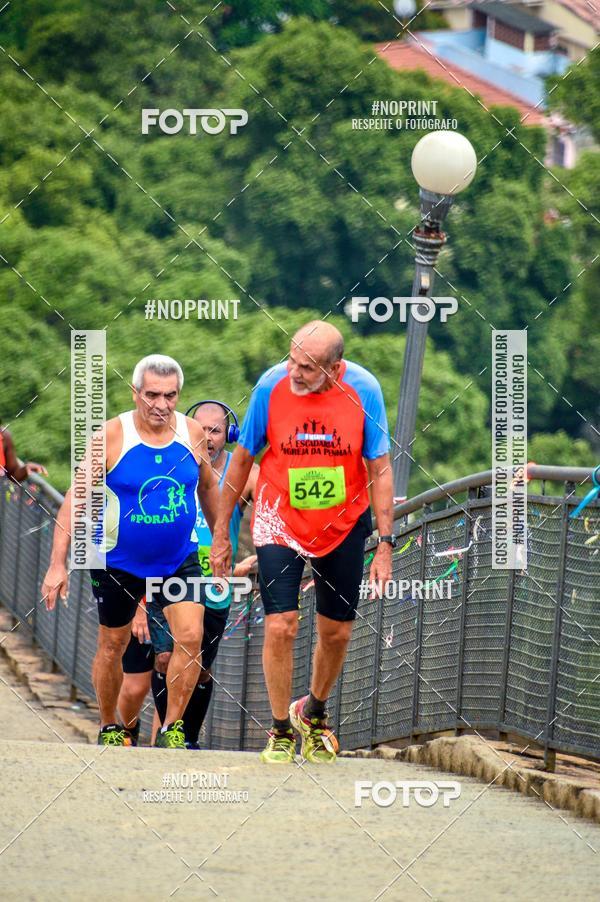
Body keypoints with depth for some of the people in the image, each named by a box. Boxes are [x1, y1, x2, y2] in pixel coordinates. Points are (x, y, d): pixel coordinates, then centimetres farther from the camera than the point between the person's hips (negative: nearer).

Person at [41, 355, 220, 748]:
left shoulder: (193, 433, -7)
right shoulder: (112, 436, -16)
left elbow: (208, 487, 12)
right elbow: (75, 498, -13)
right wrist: (58, 564, -17)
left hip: (180, 559, 2)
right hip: (120, 561, -2)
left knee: (191, 637, -15)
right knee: (113, 646, 11)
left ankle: (173, 728, -2)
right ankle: (109, 727, 32)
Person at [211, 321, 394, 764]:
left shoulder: (363, 390, -17)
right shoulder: (271, 386, -17)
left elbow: (380, 469, -8)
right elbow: (243, 458, -3)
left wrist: (385, 544, -10)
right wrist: (221, 533, 1)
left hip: (343, 524, 1)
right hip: (280, 522, -1)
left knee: (337, 632, 8)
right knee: (280, 627, -11)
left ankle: (314, 712, 36)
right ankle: (281, 732, 8)